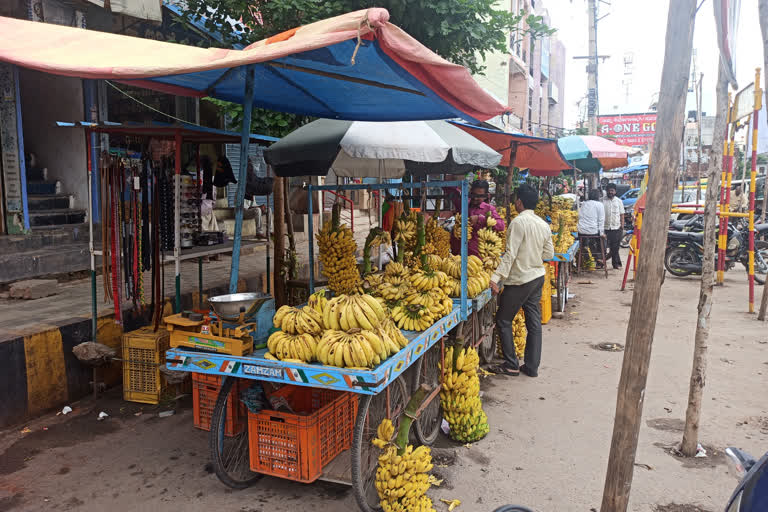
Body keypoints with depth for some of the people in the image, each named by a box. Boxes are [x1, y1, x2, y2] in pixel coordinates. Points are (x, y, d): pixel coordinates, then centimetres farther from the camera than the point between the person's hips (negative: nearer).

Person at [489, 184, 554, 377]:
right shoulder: (543, 224, 7)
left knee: (503, 320, 5)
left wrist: (496, 277, -23)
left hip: (520, 279, -8)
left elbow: (510, 254, -22)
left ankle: (511, 365, 7)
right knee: (534, 321, 11)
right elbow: (549, 254, 11)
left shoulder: (519, 222, -17)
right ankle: (532, 366, 16)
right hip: (538, 276, 8)